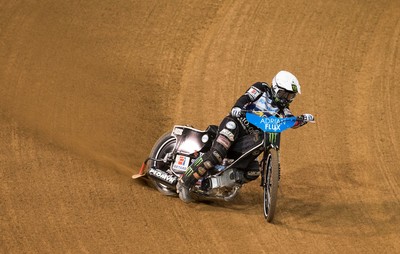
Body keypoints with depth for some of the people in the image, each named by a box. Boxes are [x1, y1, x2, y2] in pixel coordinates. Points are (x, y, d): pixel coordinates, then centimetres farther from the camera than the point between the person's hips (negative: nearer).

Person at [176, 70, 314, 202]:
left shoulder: (281, 110, 16)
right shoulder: (262, 89, 2)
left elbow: (293, 122, 2)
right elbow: (246, 97, -13)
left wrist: (303, 119, -19)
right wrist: (237, 107, -34)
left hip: (248, 137, 7)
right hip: (235, 123, -7)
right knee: (216, 154, -28)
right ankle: (184, 182, -24)